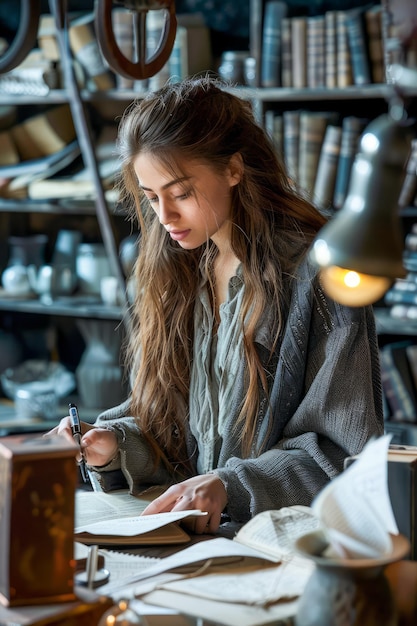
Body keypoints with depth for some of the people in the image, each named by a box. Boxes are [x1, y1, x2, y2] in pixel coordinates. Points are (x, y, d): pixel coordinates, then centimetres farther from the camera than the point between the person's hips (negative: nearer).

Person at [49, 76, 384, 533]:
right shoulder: (172, 273, 11)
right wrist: (115, 444, -4)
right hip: (190, 532, 6)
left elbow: (345, 449, -9)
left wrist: (230, 486, -21)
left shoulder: (317, 274, -10)